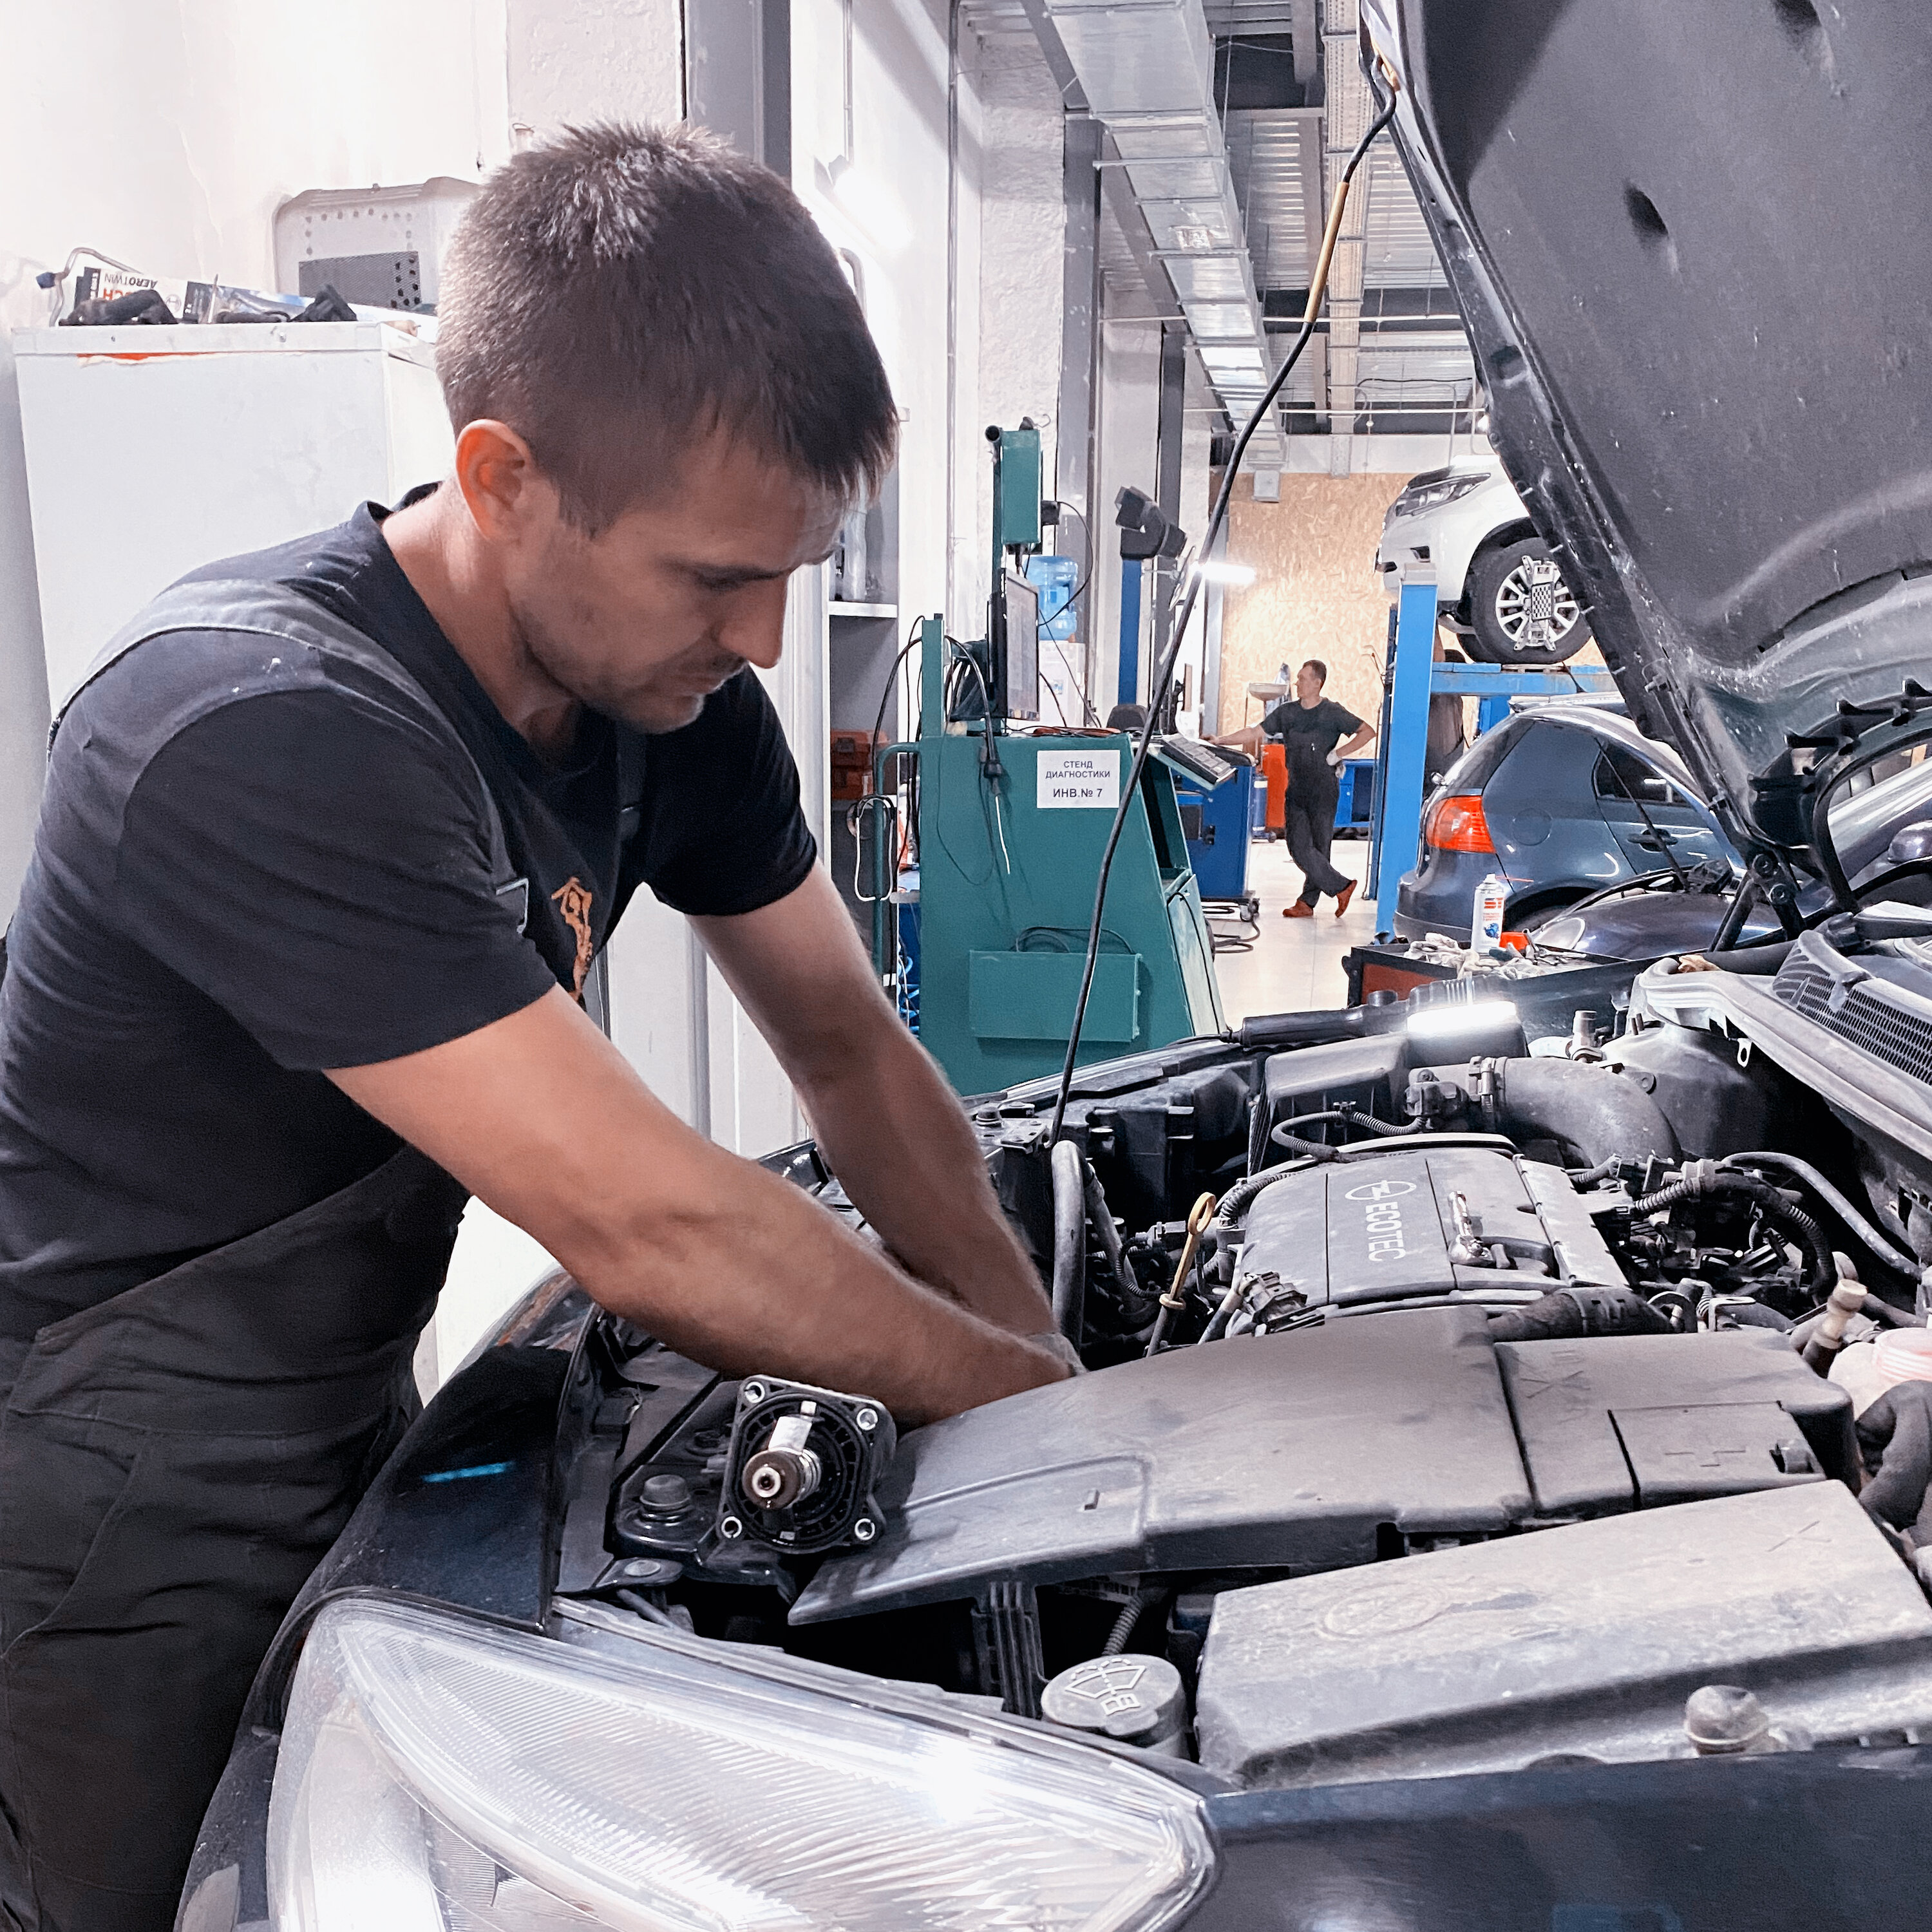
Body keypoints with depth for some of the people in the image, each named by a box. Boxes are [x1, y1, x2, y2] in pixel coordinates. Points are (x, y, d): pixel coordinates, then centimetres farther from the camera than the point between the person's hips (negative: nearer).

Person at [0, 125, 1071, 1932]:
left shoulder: (672, 689, -9)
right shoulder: (263, 737, -34)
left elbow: (850, 1051, 0)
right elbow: (643, 1230, -34)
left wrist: (1051, 1367, -6)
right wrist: (1030, 1396, -20)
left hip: (351, 1444, 7)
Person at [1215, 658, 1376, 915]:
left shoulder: (1333, 713, -3)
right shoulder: (1287, 711, 9)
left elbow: (1368, 732, -2)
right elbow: (1255, 733, 10)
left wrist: (1339, 754, -9)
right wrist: (1220, 740, 2)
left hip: (1323, 791, -4)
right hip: (1296, 790, 5)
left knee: (1318, 848, -2)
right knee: (1299, 847, -4)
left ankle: (1308, 902, 8)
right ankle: (1342, 887, 8)